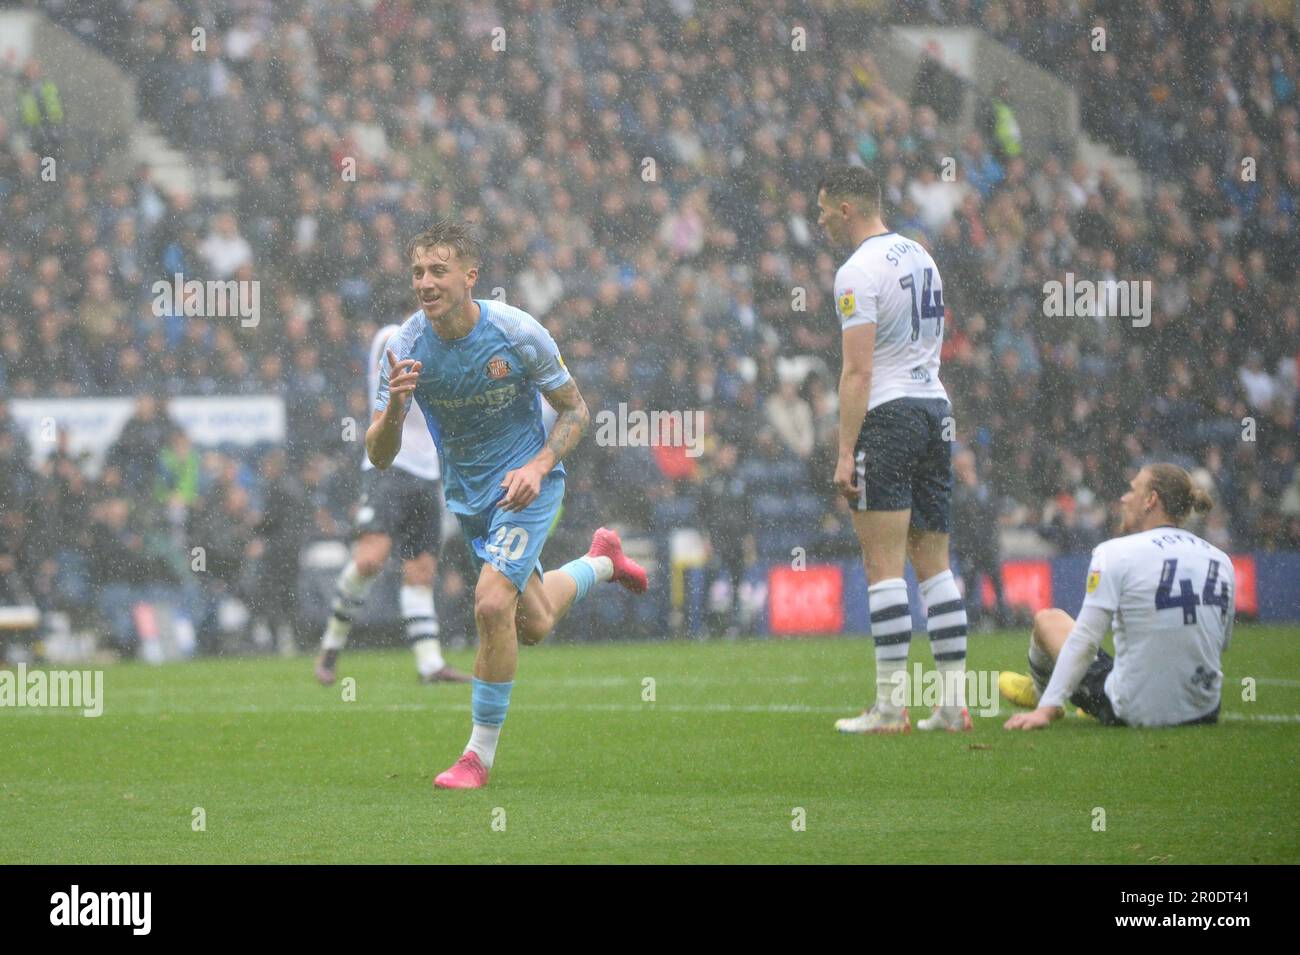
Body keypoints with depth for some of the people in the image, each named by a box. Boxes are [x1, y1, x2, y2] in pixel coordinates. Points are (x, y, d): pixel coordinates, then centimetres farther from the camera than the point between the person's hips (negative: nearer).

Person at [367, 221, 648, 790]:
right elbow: (379, 456, -14)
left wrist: (538, 466, -24)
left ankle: (481, 753, -9)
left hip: (525, 484, -4)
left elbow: (575, 411, -7)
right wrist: (394, 406, -35)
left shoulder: (517, 333, -20)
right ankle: (601, 559, 51)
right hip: (467, 494, 4)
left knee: (493, 603, -24)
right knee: (533, 626, 17)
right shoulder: (406, 347, -15)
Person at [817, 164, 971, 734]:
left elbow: (858, 372, -16)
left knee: (883, 564, -8)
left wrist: (846, 452, -16)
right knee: (934, 563, 9)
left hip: (888, 414, -8)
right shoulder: (920, 257, 16)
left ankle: (890, 705, -11)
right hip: (936, 408, 8)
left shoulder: (859, 271, -11)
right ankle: (954, 703, 5)